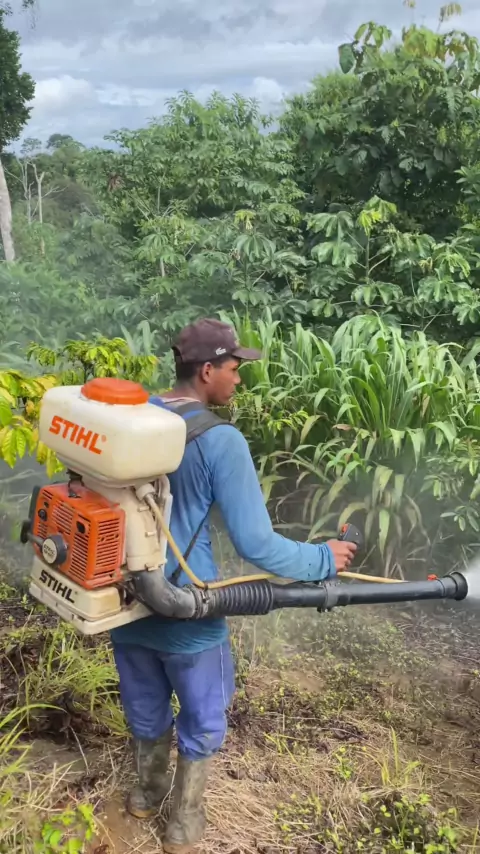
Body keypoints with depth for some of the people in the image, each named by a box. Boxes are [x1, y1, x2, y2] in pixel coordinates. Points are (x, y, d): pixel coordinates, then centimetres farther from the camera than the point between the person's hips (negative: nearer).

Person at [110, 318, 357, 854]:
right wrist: (322, 560, -6)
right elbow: (256, 545, -22)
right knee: (202, 721, 21)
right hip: (185, 613, -6)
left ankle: (149, 791, 53)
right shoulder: (220, 440, -22)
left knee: (145, 709, 29)